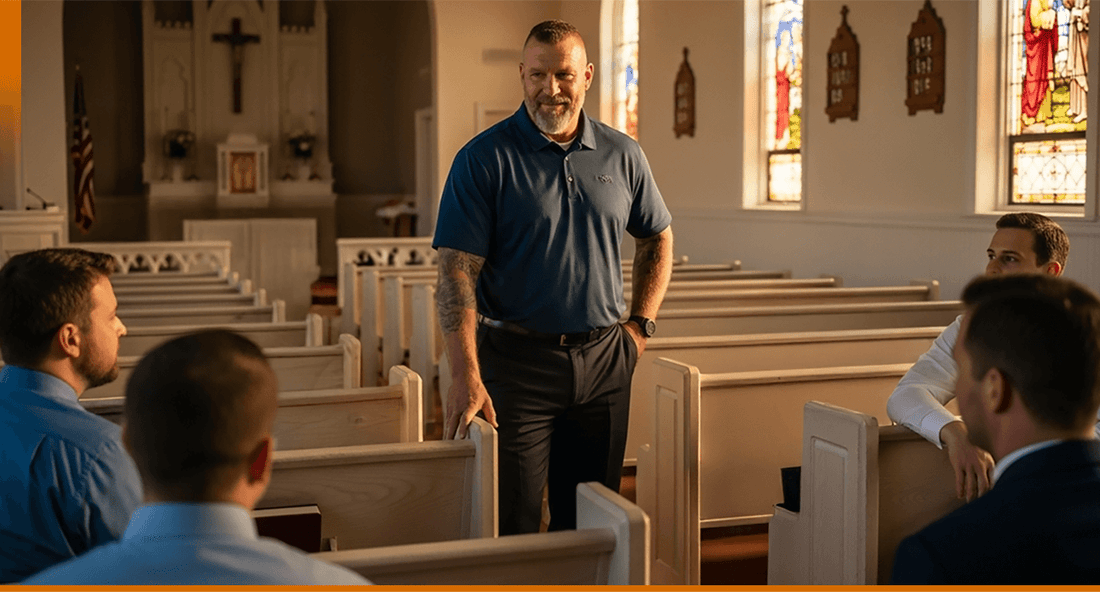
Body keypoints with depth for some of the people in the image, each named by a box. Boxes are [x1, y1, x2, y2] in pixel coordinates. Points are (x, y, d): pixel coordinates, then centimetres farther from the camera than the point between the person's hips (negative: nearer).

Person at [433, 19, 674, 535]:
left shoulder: (621, 155, 6)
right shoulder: (484, 159, -7)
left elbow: (657, 239, 21)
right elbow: (457, 270, -13)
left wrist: (641, 324, 10)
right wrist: (466, 375, -22)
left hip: (604, 360, 4)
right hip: (517, 361, -4)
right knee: (512, 524, 0)